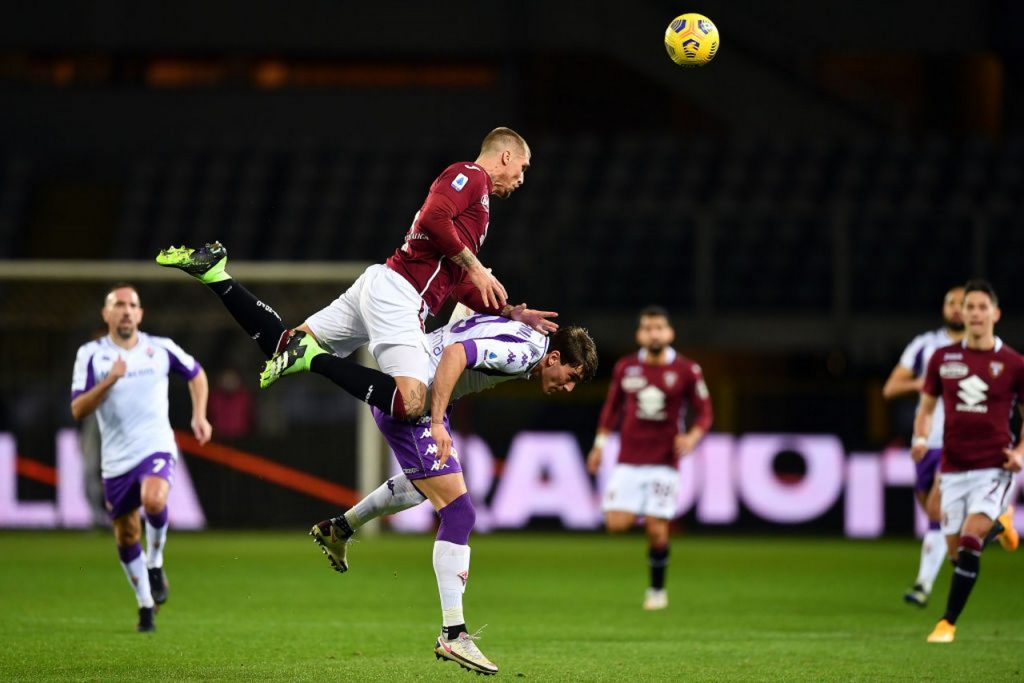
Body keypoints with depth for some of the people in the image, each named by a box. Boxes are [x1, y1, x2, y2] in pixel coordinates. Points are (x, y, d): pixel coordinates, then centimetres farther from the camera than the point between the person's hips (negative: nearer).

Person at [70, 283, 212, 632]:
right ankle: (146, 605, 29)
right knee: (126, 537, 9)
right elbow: (78, 409, -11)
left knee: (153, 500, -32)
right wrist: (109, 380, -24)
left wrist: (199, 415, 8)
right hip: (117, 458, 2)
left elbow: (195, 374, 20)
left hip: (156, 447, -1)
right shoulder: (91, 354, -3)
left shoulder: (160, 348, 1)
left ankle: (155, 563, -5)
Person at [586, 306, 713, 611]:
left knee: (657, 531, -7)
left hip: (664, 463, -2)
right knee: (616, 524, -12)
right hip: (628, 462, 2)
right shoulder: (625, 368, 5)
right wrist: (600, 442, 14)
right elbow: (612, 406, 18)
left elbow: (704, 413, 3)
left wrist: (692, 437, -15)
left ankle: (657, 589, 13)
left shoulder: (687, 371, -2)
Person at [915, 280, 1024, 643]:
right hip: (953, 469, 4)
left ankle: (948, 622, -18)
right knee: (956, 551, 5)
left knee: (969, 541, -20)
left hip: (993, 467, -3)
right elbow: (927, 405, 15)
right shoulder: (943, 358, 5)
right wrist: (921, 438, -4)